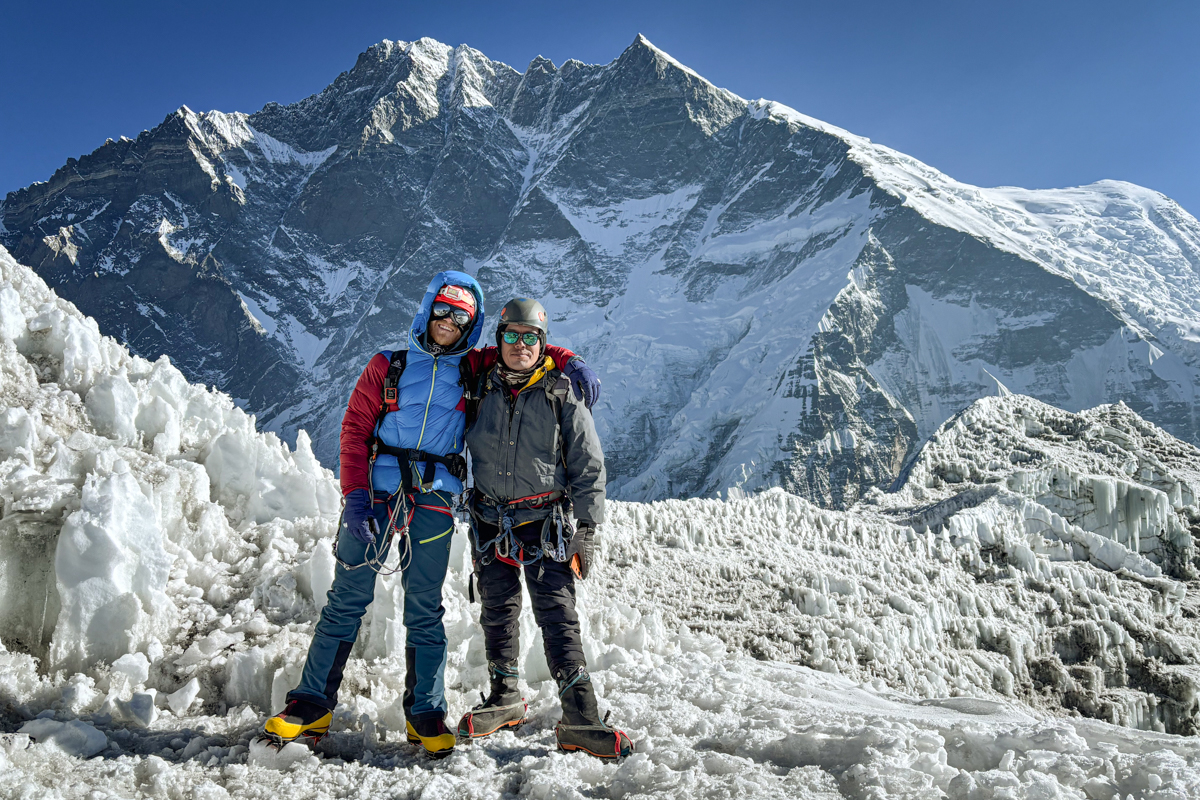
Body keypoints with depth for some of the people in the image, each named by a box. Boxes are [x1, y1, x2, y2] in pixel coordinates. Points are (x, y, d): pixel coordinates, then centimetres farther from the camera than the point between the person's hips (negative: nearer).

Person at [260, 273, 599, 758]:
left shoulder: (475, 369, 13)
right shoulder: (388, 367, 11)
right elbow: (355, 430, 5)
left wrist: (570, 362, -1)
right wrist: (355, 494, -7)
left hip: (434, 500, 0)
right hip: (376, 491, 0)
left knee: (424, 609, 4)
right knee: (347, 600, 2)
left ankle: (425, 713, 14)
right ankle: (312, 705, 11)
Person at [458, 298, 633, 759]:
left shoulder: (562, 398, -2)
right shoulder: (481, 392, 5)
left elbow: (589, 468, 0)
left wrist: (587, 531, -5)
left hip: (545, 522, -3)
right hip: (491, 522, 4)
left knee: (557, 616, -10)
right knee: (497, 612, 11)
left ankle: (580, 720, -9)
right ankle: (505, 699, 27)